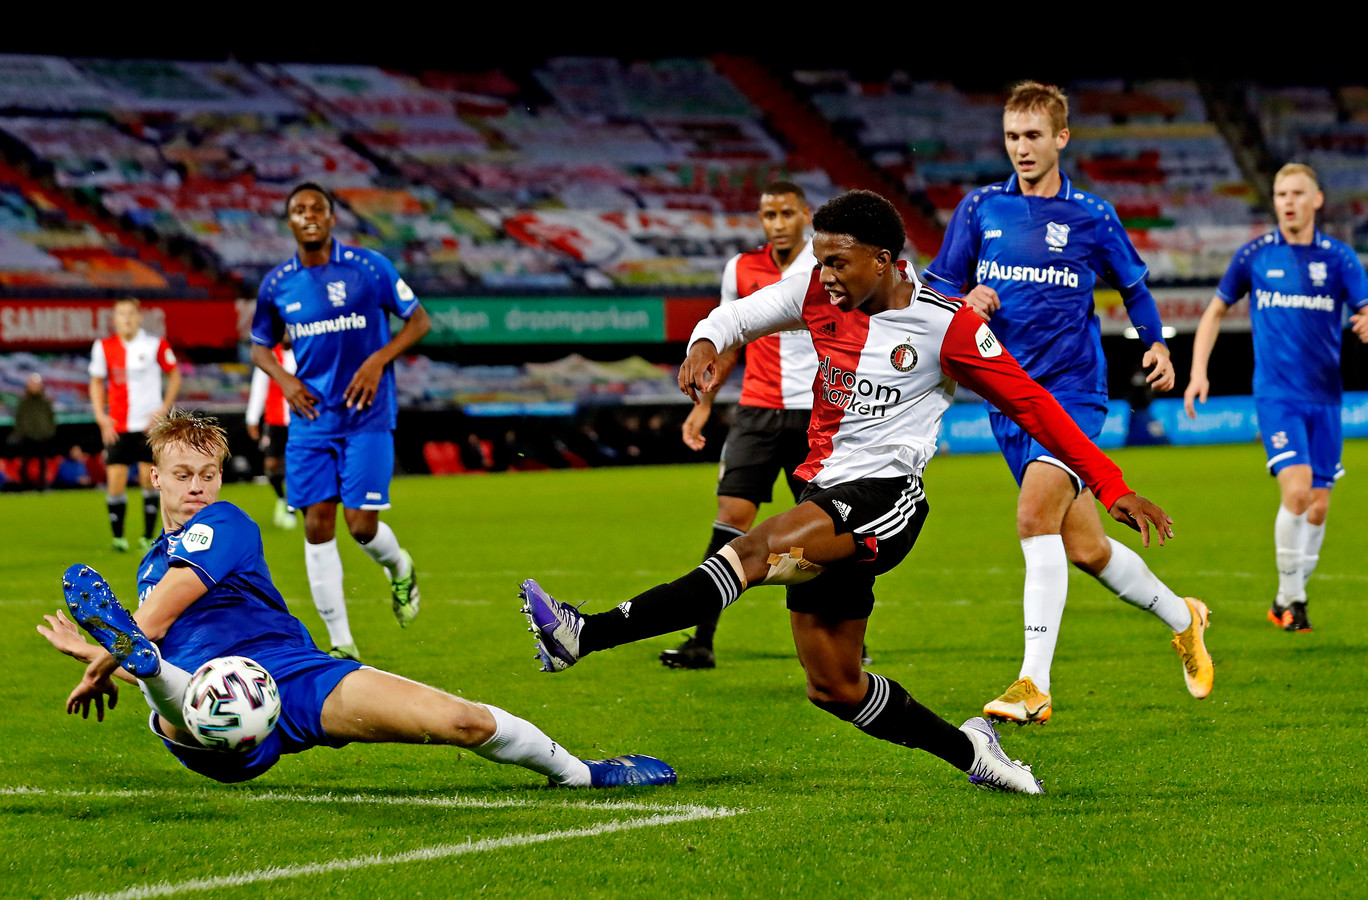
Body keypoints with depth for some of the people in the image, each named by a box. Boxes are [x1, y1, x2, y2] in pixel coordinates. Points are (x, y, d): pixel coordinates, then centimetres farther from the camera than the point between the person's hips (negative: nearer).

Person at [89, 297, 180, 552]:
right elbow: (97, 381, 12)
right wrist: (100, 415, 0)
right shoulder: (104, 347, 0)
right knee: (116, 481, -5)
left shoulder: (155, 345, -5)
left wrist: (164, 408, -5)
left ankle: (148, 536, 11)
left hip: (150, 424, -1)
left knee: (149, 479, 0)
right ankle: (118, 536, 8)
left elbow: (175, 375, 6)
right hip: (117, 426, 1)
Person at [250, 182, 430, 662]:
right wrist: (284, 379, -3)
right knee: (318, 526, -2)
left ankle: (400, 569, 28)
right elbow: (260, 345, 17)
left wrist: (378, 361, -12)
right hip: (311, 419, 3)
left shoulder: (369, 268, -5)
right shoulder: (277, 284, 3)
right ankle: (341, 645, 6)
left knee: (361, 524, -10)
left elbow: (418, 320, 2)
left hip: (367, 415, -3)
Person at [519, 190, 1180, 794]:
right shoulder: (821, 296, 6)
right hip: (824, 490, 7)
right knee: (833, 686, 9)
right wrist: (706, 344, -9)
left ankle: (588, 635, -44)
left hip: (886, 497, -7)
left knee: (759, 549, -31)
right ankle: (969, 751, 28)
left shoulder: (947, 327, -7)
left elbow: (1032, 406, -1)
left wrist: (1113, 488, -2)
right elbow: (738, 315, 17)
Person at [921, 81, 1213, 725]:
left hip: (1071, 392, -4)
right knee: (1086, 549, 10)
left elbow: (1133, 285, 17)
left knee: (1036, 515, -25)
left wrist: (1155, 344, 1)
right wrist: (966, 303, -12)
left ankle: (1034, 684, -28)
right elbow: (937, 289, 10)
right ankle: (1181, 617, 36)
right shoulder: (980, 209, 6)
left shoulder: (1091, 218, 2)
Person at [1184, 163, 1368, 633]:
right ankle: (1291, 597, -7)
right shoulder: (1254, 255, 1)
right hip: (1276, 394, -2)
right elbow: (1216, 311, 12)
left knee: (1318, 506, 4)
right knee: (1296, 490, -20)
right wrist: (1198, 372, 3)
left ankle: (1288, 599, 22)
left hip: (1325, 396, 2)